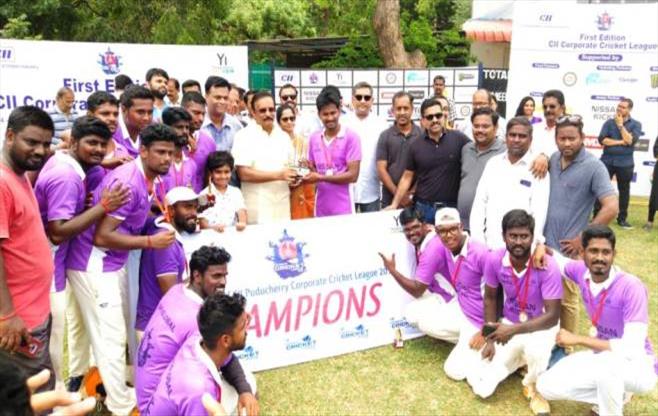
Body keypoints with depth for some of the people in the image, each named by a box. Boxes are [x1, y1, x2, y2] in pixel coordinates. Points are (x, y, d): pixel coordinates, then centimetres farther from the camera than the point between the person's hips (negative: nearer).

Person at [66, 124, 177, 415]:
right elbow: (101, 237, -26)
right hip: (94, 265, -10)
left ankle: (116, 387, 34)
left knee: (118, 331, 19)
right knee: (111, 336, 0)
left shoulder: (150, 178, 5)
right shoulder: (128, 182, -25)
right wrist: (151, 242, -21)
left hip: (114, 262, 10)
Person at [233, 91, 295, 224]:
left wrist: (294, 176, -3)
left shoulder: (283, 136, 13)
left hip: (282, 205, 5)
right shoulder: (244, 136, -4)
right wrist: (278, 175, -15)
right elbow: (244, 174, -12)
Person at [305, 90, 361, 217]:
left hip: (343, 209, -4)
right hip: (321, 208, 4)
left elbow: (353, 175, -12)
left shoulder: (351, 137, -8)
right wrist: (306, 175, -5)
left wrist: (321, 178, -15)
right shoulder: (314, 138, 7)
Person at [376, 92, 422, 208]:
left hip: (416, 198, 0)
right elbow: (381, 169, -2)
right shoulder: (385, 136, 2)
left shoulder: (422, 135, 2)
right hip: (391, 199, 0)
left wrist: (415, 192, -8)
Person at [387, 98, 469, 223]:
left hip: (452, 207, -1)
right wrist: (394, 204, 4)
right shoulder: (416, 146, 3)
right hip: (423, 208, 1)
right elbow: (407, 177, 8)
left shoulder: (458, 139, -4)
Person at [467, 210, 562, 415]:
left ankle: (533, 388, -3)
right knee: (481, 387, -8)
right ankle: (519, 358, 23)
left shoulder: (548, 266, -26)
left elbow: (552, 316, -25)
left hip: (542, 326, -3)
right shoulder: (494, 259, -16)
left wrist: (514, 330, -36)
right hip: (508, 325, 3)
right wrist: (490, 338, -3)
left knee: (535, 349, -41)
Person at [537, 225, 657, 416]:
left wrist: (578, 339, -28)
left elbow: (633, 349, -32)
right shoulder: (581, 271, -10)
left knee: (608, 362, -40)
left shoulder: (631, 287, -27)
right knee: (547, 387, -7)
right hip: (602, 357, 6)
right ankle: (612, 397, 11)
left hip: (639, 366, -6)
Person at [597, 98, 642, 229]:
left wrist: (620, 125, -11)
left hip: (625, 163, 0)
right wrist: (621, 142, -14)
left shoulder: (636, 124, 2)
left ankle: (622, 218, 19)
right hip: (607, 161, 0)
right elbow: (602, 139, -9)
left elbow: (630, 141, -14)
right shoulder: (609, 122, 4)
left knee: (624, 191, 8)